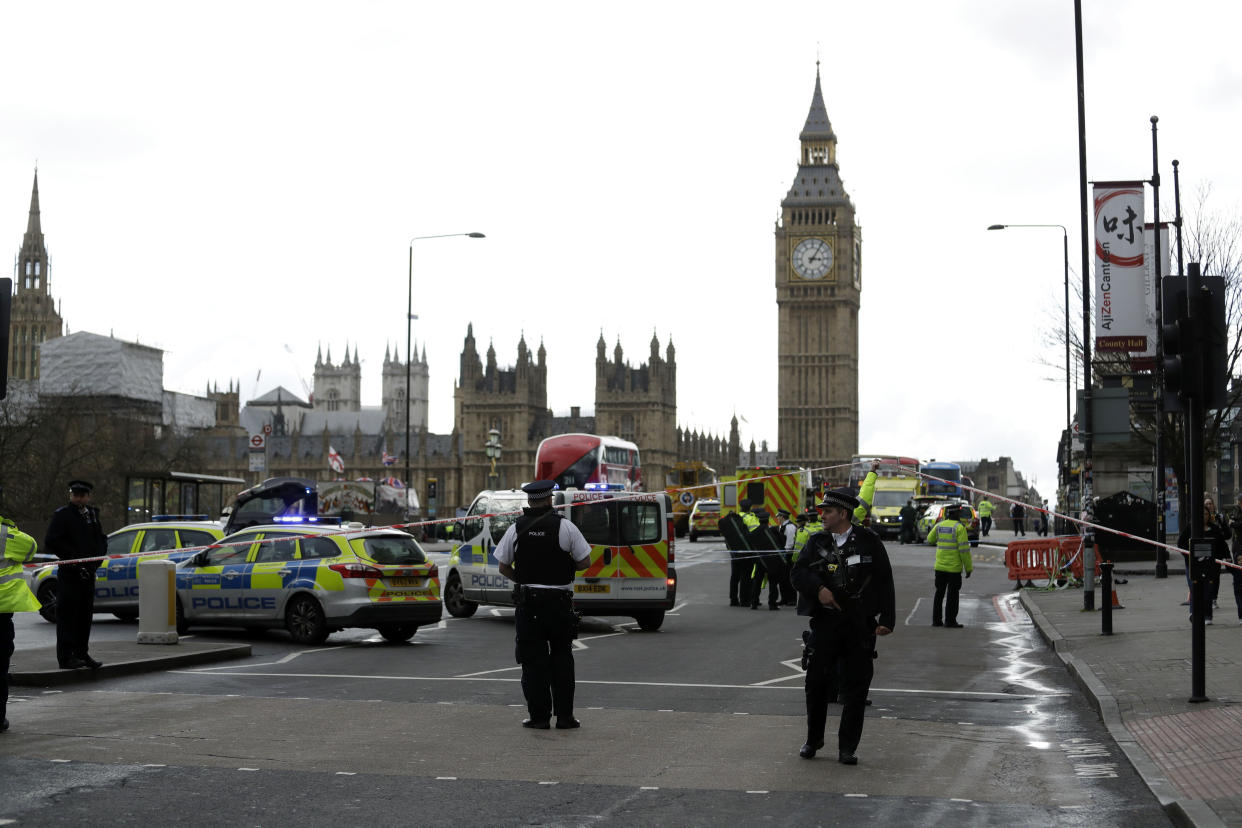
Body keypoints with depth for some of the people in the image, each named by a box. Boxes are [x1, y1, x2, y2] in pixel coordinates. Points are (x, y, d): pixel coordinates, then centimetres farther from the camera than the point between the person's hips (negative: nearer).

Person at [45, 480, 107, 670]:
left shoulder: (92, 514, 15)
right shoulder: (61, 515, -4)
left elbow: (101, 540, 19)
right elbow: (50, 542, -10)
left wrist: (96, 558, 1)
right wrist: (73, 557, -14)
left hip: (88, 573, 6)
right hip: (69, 573, -6)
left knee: (85, 614, 10)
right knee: (67, 614, -5)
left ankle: (82, 653, 19)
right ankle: (66, 657, -4)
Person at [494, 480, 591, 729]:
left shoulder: (516, 529, 0)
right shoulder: (565, 526, -6)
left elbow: (503, 567, 4)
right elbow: (585, 561, -3)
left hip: (527, 602, 1)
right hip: (559, 602, -1)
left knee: (533, 660, 6)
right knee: (562, 659, 9)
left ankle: (539, 715, 4)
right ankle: (564, 716, 9)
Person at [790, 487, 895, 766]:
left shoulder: (868, 541, 2)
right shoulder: (817, 541, 9)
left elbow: (884, 581, 2)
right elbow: (798, 572, 1)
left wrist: (886, 619, -5)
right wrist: (818, 589, -18)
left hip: (860, 623, -2)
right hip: (826, 620, 2)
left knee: (856, 687, 1)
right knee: (815, 680, 2)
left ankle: (847, 748, 9)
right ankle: (813, 740, 20)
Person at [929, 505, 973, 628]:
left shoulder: (939, 525, 3)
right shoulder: (959, 527, -12)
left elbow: (930, 538, 20)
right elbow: (964, 549, -15)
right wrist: (968, 567, -9)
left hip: (939, 566, 5)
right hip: (954, 567, -5)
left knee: (939, 593, 13)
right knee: (952, 594, 3)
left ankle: (936, 620, 15)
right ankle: (950, 620, 4)